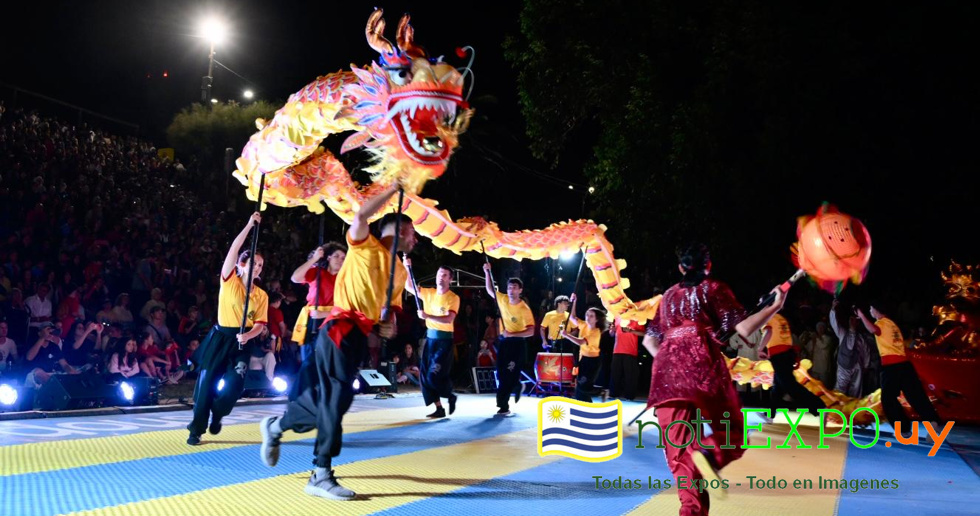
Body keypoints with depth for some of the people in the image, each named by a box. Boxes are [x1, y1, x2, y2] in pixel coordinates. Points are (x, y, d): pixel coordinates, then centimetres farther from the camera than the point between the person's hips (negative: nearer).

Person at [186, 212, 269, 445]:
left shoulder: (261, 295, 7)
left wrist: (247, 336, -18)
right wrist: (249, 225, -14)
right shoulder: (229, 281, 0)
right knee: (207, 381, -2)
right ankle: (196, 429, 9)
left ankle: (217, 414, 18)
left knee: (235, 382, -11)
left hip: (243, 342, 2)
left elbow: (261, 323, 2)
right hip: (221, 337, -2)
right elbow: (233, 250, -11)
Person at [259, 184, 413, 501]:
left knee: (330, 398, 11)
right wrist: (394, 188, -12)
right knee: (336, 397, -11)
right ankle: (321, 476, -1)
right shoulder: (365, 246, 0)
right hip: (341, 329, -8)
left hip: (360, 335, 8)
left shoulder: (400, 271, 20)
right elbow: (361, 216, -20)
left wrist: (390, 324, 3)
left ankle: (275, 427, 35)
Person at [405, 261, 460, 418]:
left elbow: (449, 319, -21)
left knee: (435, 375, -11)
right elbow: (408, 287, 10)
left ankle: (450, 396, 19)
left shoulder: (453, 298, -9)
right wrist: (408, 268, -2)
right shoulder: (428, 293, 8)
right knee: (426, 375, 3)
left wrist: (427, 316, -27)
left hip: (444, 340, -6)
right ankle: (439, 408, 12)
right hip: (430, 337, 6)